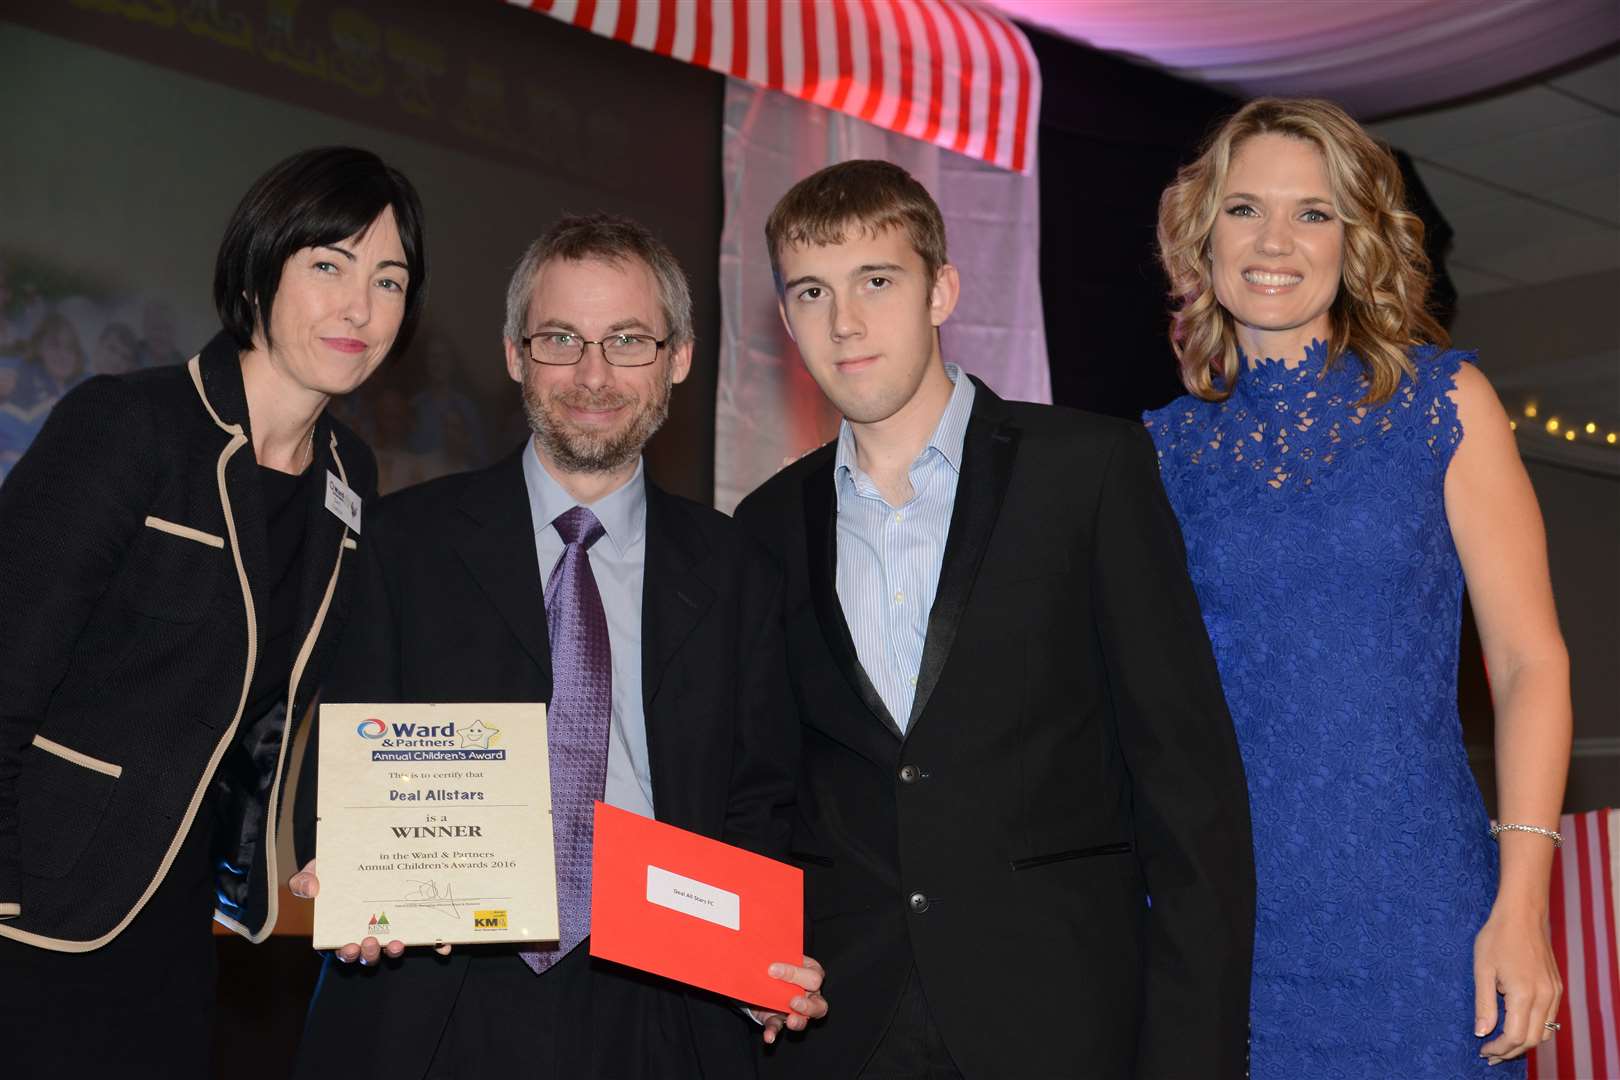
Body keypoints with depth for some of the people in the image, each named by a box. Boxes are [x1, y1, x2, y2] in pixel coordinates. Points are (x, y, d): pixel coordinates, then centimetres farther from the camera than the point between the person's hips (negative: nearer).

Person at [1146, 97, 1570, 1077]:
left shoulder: (1443, 400, 2)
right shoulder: (1169, 445, 7)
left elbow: (1530, 658, -2)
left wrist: (1521, 905, -10)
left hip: (1410, 911, -1)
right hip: (1219, 914, 2)